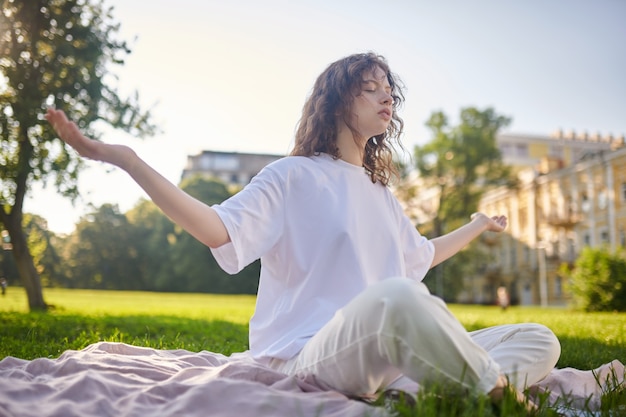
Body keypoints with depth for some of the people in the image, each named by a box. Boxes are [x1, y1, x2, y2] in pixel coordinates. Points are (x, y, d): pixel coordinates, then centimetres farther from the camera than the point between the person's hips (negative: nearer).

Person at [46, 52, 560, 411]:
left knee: (541, 342, -5)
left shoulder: (381, 193, 25)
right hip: (311, 350, -8)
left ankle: (415, 389, -30)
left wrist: (476, 226, 50)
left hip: (386, 352, 8)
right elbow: (220, 230, -11)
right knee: (397, 294, -42)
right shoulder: (295, 176, 4)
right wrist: (127, 160, -19)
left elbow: (421, 256, 39)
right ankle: (501, 391, -23)